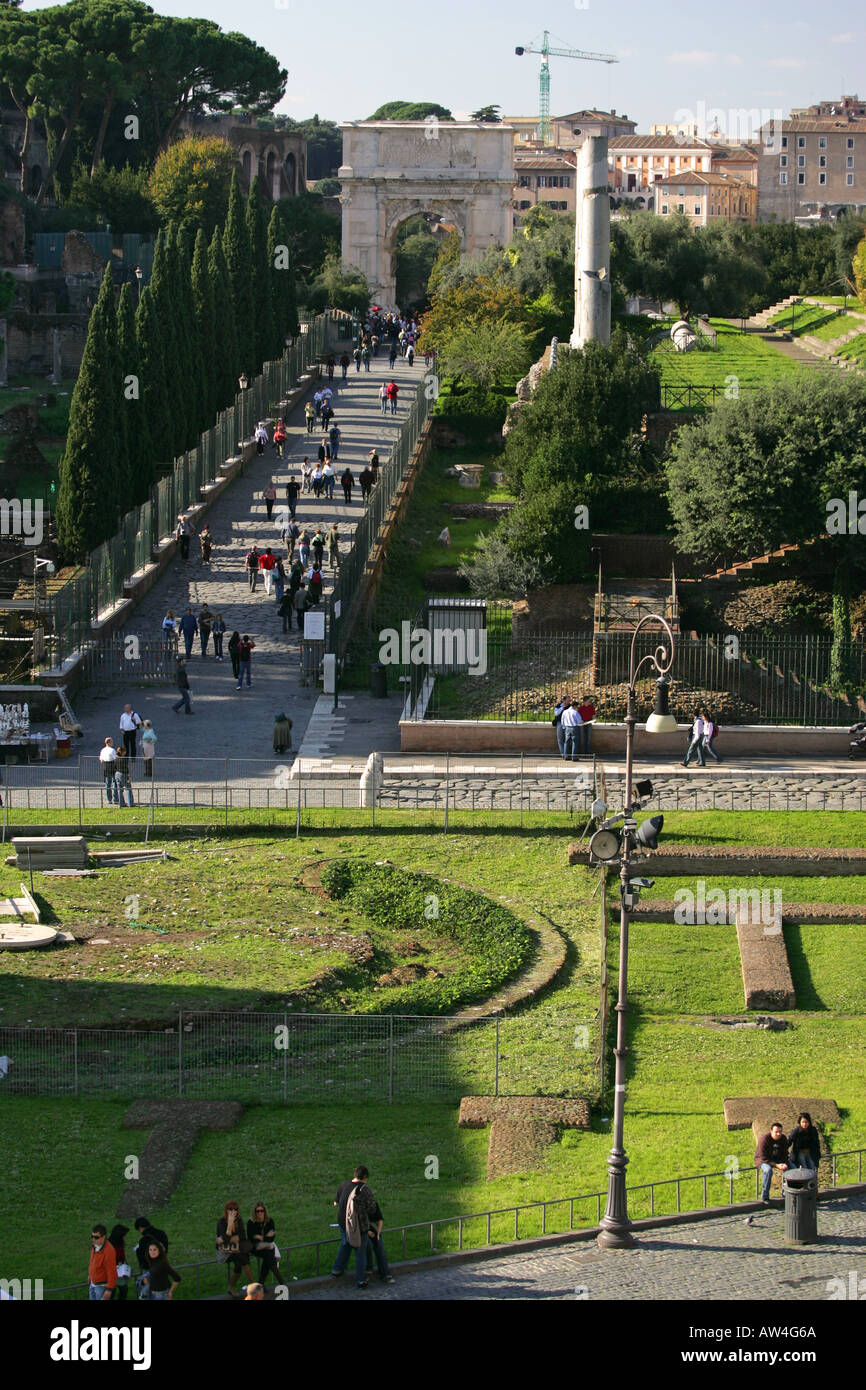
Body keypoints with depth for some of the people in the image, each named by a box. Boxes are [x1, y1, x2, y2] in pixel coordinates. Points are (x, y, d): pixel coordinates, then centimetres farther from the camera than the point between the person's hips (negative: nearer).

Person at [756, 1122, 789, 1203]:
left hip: (777, 1159, 6)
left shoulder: (783, 1138, -7)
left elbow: (784, 1154, 1)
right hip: (762, 1160, -6)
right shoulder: (765, 1139, -25)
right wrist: (776, 1165, -33)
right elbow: (764, 1158, -25)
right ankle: (765, 1197, -25)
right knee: (768, 1170, -38)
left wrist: (784, 1164, -20)